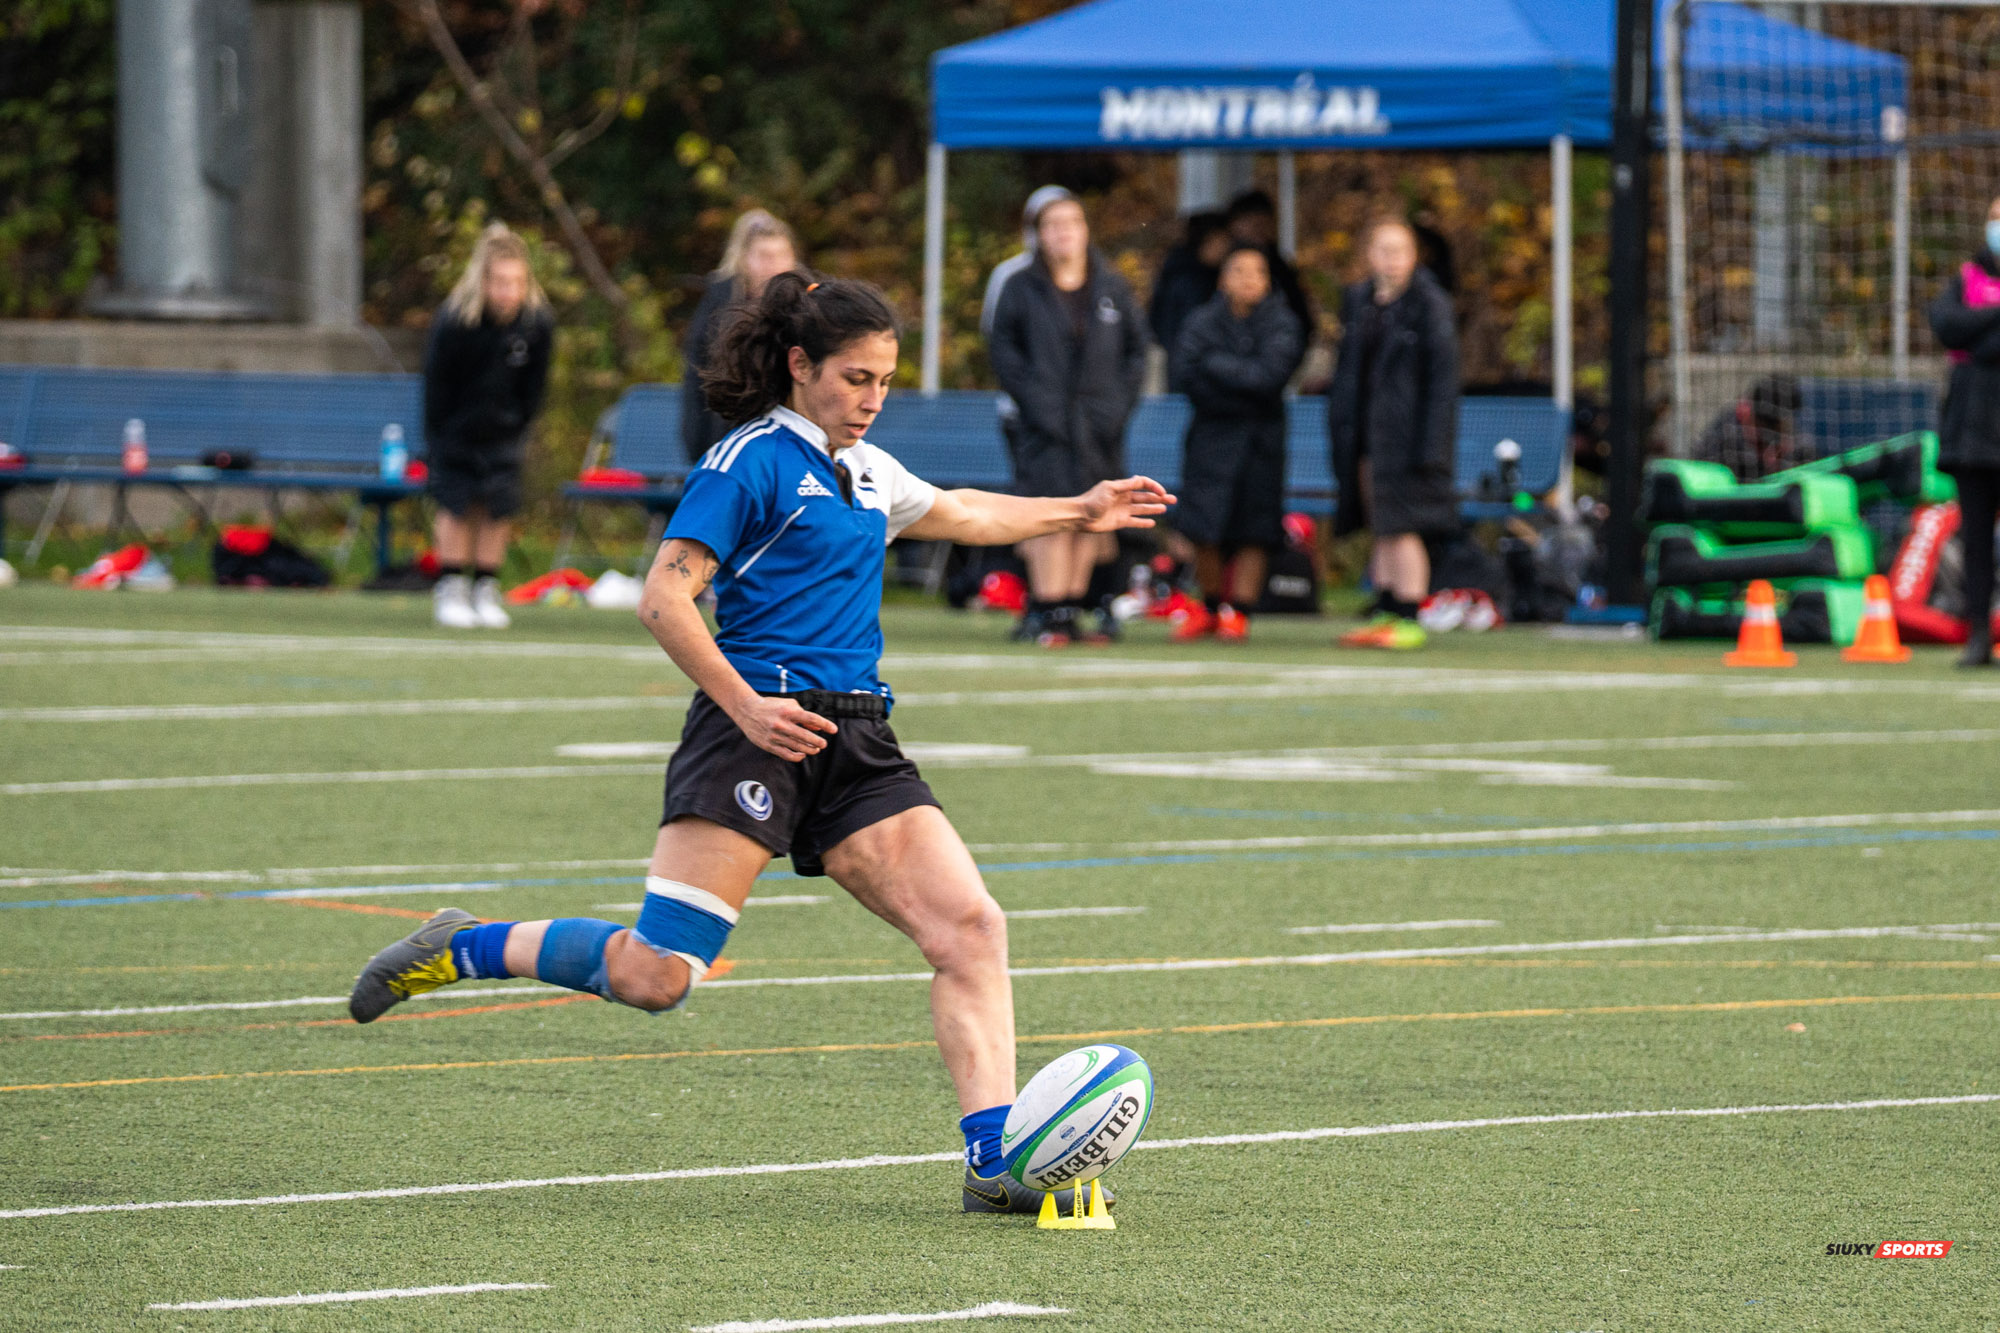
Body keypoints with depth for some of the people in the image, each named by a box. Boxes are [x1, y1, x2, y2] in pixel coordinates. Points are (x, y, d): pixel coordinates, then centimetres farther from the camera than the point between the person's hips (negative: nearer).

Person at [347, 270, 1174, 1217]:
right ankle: (460, 948, 7)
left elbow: (959, 515, 42)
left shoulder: (864, 471, 20)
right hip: (761, 730, -8)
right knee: (653, 976, -14)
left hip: (856, 745, 8)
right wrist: (746, 705, -19)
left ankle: (994, 1163, -9)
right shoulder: (753, 459, -5)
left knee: (971, 928, -9)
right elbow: (664, 598, -11)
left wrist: (1077, 514, 42)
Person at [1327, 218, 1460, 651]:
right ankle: (1386, 612, 16)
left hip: (1406, 431, -7)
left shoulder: (1429, 304, -8)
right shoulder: (1357, 301, 11)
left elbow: (1442, 377, -11)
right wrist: (1339, 428, 12)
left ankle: (1409, 620, -4)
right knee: (1382, 531, 11)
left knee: (1402, 529, -7)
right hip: (1364, 430, 7)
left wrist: (1429, 446, -16)